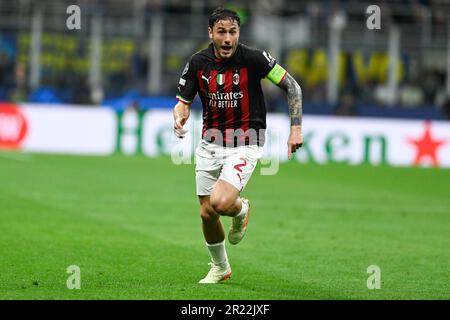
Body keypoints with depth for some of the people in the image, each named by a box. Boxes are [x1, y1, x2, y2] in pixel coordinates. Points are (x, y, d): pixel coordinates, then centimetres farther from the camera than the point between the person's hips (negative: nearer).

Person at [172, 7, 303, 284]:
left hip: (245, 146, -4)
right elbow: (184, 101, 6)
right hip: (210, 145, 4)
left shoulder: (254, 59, -14)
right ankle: (220, 268, 33)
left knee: (220, 202, -25)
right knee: (207, 213, 7)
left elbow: (292, 86, -5)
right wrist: (179, 120, -17)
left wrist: (296, 128, -10)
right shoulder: (198, 62, -4)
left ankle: (241, 210, 14)